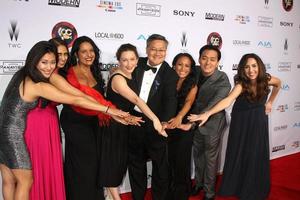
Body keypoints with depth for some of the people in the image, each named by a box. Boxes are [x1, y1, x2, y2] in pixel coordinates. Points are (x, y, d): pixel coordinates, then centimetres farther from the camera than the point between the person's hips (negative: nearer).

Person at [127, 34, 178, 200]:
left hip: (155, 124, -3)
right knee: (135, 161, 18)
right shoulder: (138, 64, 2)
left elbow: (170, 100, -20)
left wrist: (164, 121, -36)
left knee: (160, 164, 11)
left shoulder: (170, 74, -8)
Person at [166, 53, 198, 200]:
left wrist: (179, 117, -35)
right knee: (168, 160, 6)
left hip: (184, 128, -1)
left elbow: (189, 101, -16)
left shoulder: (192, 85, 0)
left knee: (181, 161, 3)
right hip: (167, 126, 2)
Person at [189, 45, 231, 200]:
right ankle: (198, 182, 45)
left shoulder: (222, 80, -25)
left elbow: (214, 105, -35)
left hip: (212, 124, -5)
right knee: (197, 154, 22)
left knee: (210, 158, 11)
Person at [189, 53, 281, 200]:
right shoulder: (241, 84, -27)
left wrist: (270, 102, 7)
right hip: (241, 122, -3)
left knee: (258, 156, 9)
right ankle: (237, 187, 26)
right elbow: (228, 100, -45)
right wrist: (207, 114, -60)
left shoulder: (266, 79, -16)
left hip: (259, 122, 3)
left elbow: (278, 84, 9)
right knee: (239, 154, 5)